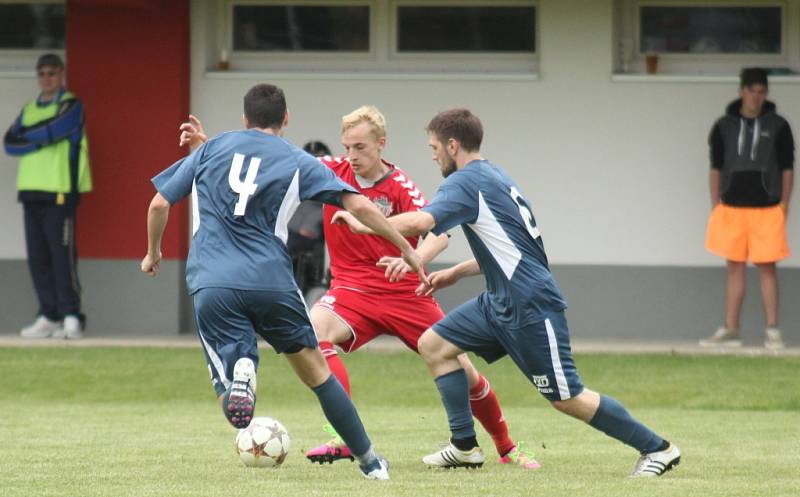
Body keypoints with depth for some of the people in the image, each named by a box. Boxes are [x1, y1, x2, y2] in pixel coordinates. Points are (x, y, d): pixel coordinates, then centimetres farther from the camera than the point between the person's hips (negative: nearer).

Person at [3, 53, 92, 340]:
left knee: (62, 254, -10)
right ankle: (49, 317, 8)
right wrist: (38, 139, -8)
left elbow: (55, 130, -16)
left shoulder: (70, 106, 1)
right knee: (38, 258, 4)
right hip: (31, 191, 7)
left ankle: (71, 316, -9)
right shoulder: (29, 109, 19)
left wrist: (26, 136, -1)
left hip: (60, 191, -7)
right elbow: (10, 143, 7)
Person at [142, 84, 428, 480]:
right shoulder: (298, 162, 11)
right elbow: (359, 205, 3)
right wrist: (406, 249, 13)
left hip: (211, 285, 0)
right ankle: (368, 460, 21)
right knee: (314, 369, 19)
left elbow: (160, 203, 16)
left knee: (232, 398, 1)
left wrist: (153, 253, 33)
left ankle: (240, 374, -35)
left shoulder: (212, 148, 15)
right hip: (272, 281, 0)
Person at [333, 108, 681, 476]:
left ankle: (657, 449, 3)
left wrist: (364, 225, -16)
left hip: (530, 305, -10)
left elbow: (419, 222, -28)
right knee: (433, 345, 8)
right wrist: (456, 273, 22)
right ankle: (464, 446, 10)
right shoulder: (493, 177, 16)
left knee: (566, 398, -6)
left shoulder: (465, 182, -13)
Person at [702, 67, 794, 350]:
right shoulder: (724, 126, 6)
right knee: (734, 268, 6)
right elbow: (715, 168, 10)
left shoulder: (778, 126, 2)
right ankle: (730, 331, 9)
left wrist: (784, 207, -2)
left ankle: (772, 332, 1)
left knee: (767, 268, -2)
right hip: (732, 207, 2)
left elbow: (787, 169, 5)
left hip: (766, 209, -2)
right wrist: (716, 207, 3)